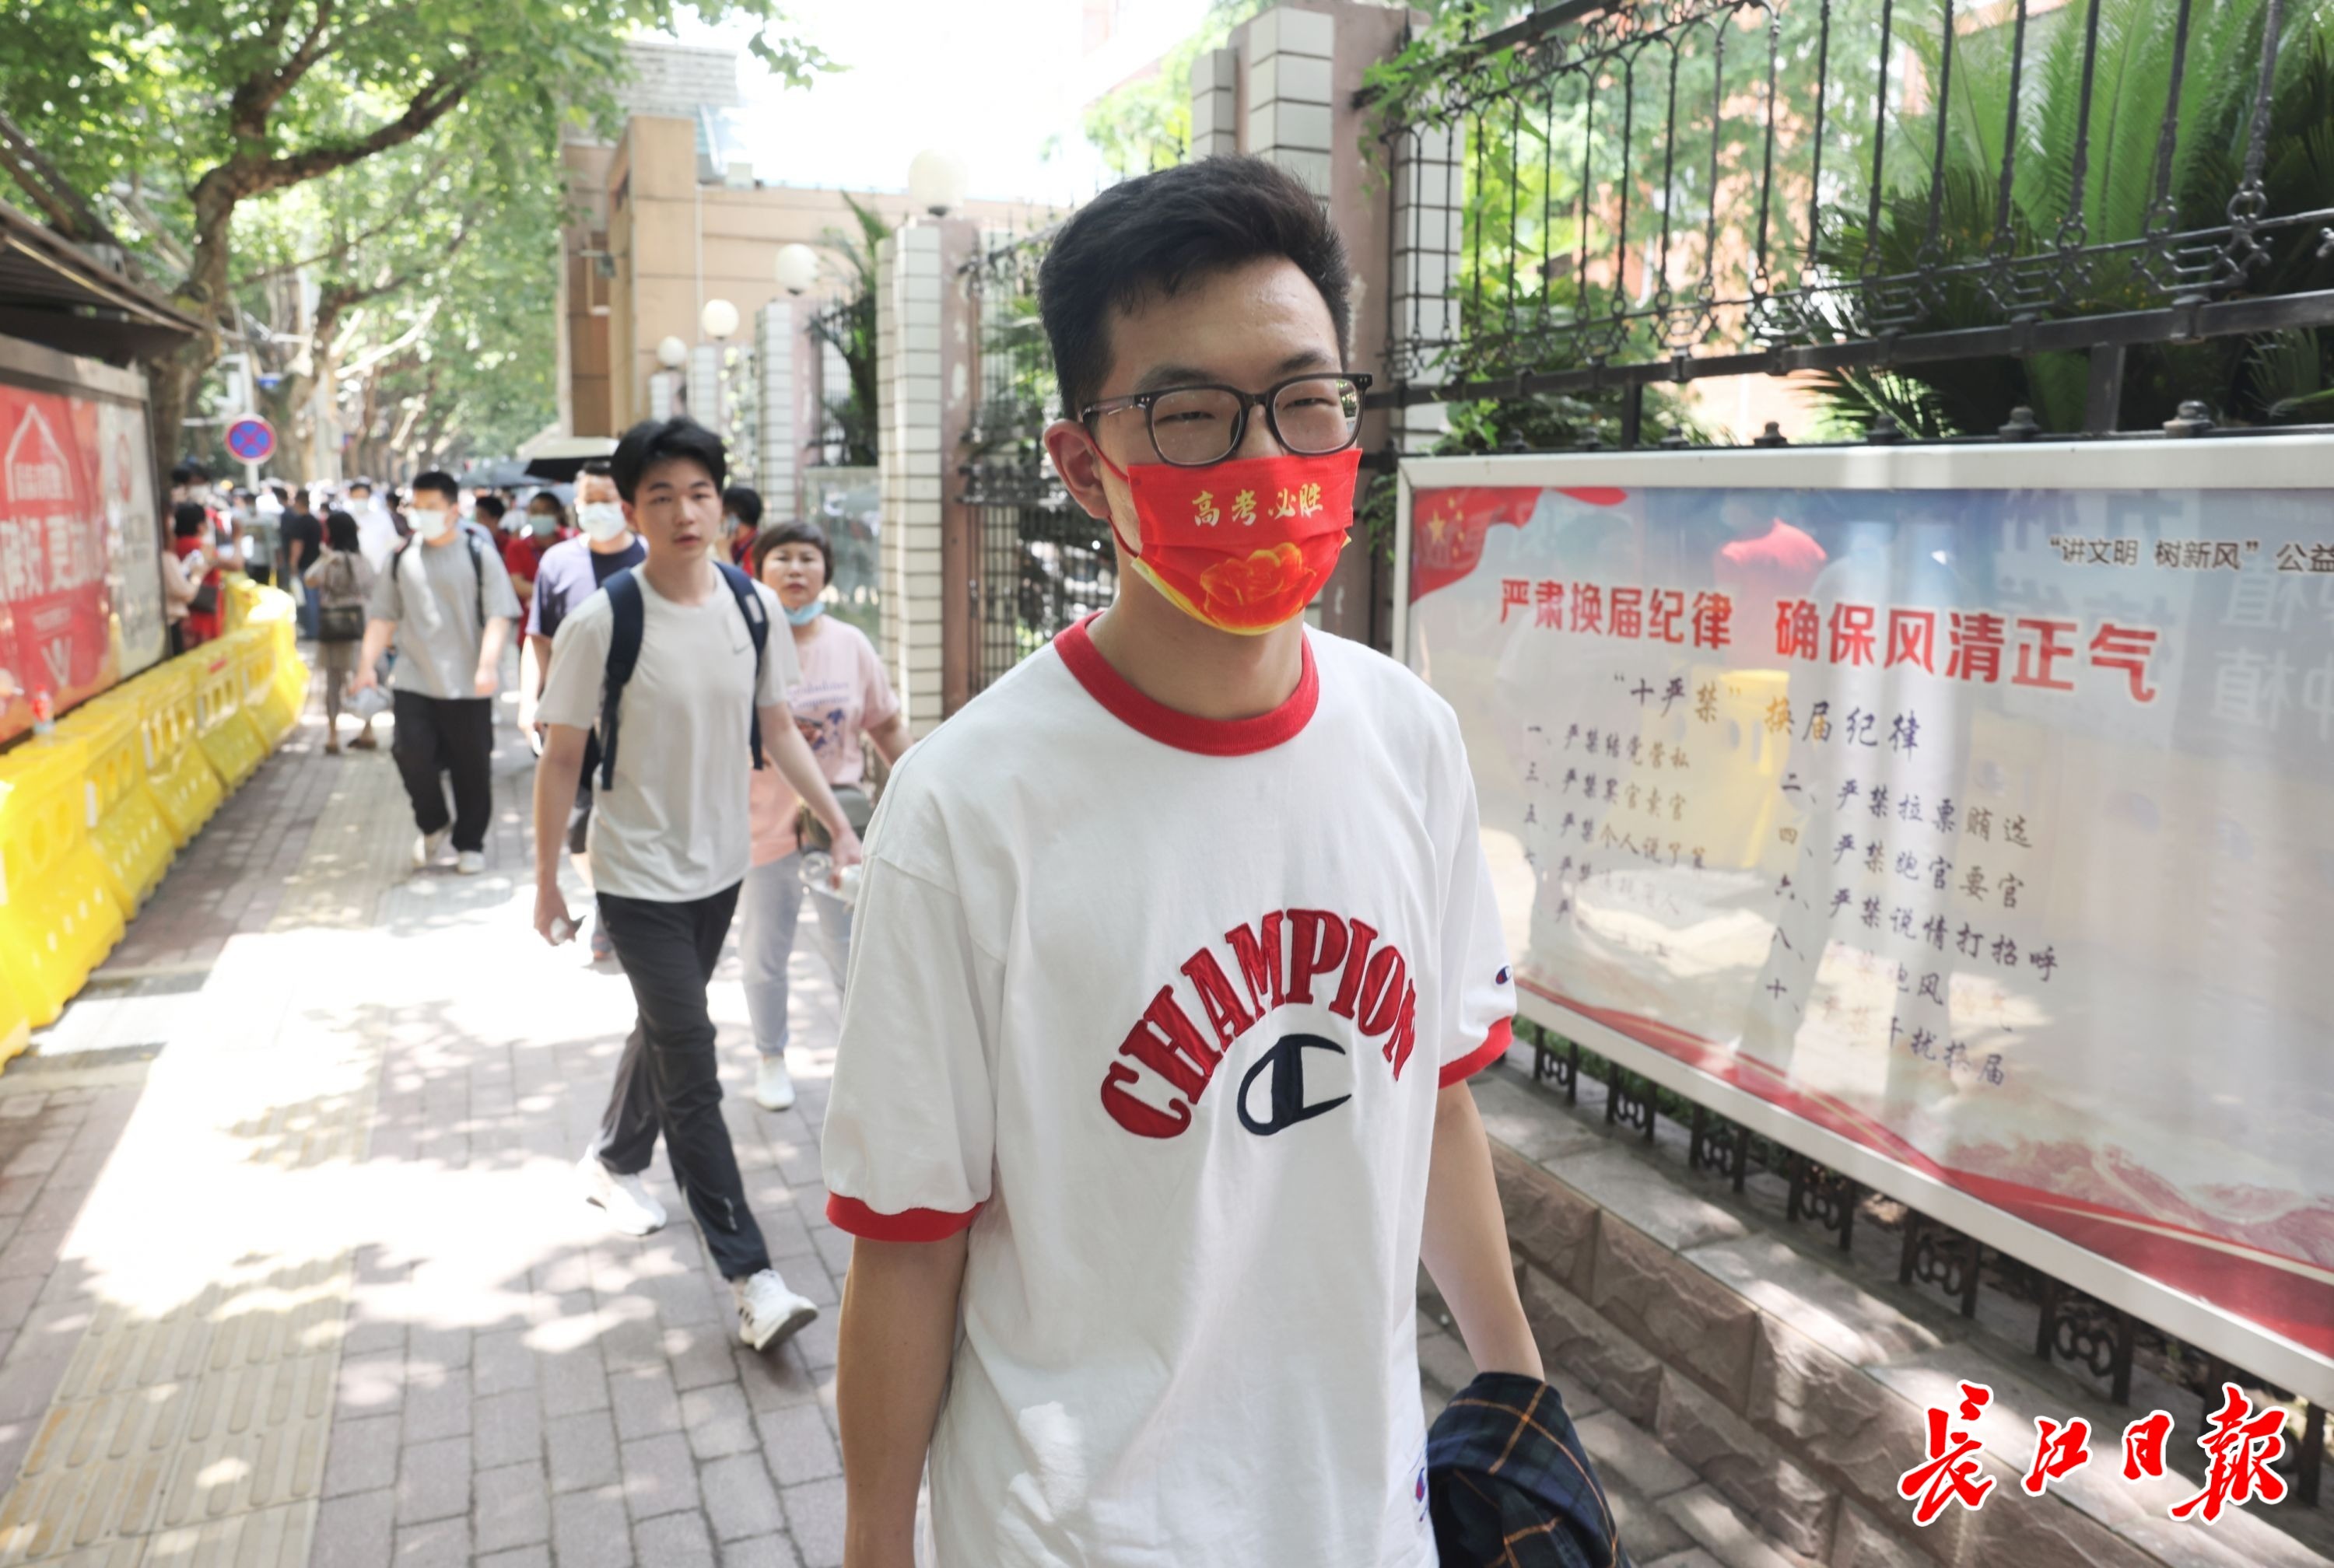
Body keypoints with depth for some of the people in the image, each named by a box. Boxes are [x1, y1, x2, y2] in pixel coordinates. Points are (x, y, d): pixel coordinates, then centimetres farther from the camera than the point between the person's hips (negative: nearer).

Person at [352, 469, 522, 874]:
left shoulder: (479, 555, -2)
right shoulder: (402, 558, 9)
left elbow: (498, 616, -9)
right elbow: (383, 617, 13)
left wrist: (488, 665, -21)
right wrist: (367, 665, 4)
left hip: (467, 685, -2)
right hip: (412, 681, 2)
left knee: (472, 766, 4)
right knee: (411, 753, -9)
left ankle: (470, 843, 22)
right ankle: (432, 826, 17)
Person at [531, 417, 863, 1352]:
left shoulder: (754, 605, -4)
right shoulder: (601, 622, -17)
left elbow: (775, 728, 6)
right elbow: (562, 757, -9)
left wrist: (838, 824, 1)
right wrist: (545, 882, -4)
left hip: (720, 865, 5)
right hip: (638, 876, -5)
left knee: (666, 1029, 23)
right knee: (691, 1064, -6)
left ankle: (613, 1161, 50)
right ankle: (749, 1274, 0)